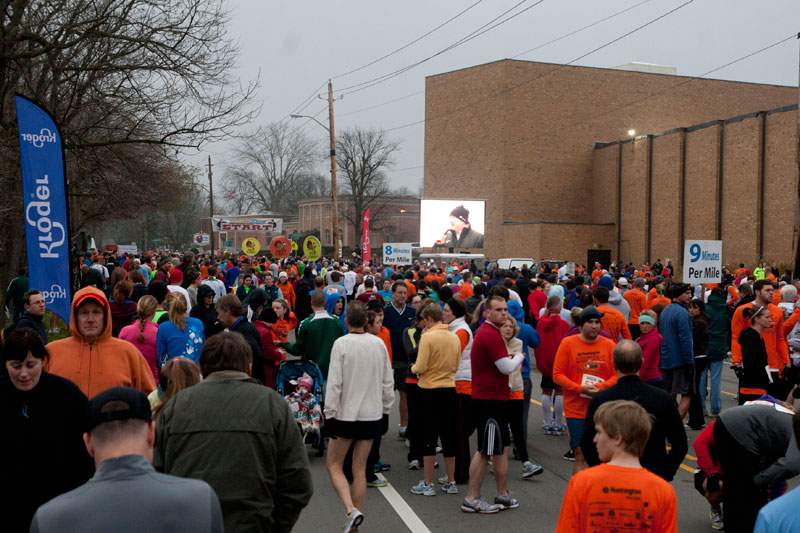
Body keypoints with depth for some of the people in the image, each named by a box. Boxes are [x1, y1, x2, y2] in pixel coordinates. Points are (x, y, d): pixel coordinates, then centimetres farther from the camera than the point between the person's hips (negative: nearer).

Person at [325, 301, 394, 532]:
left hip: (345, 413, -4)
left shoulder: (341, 344, -11)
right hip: (372, 414, 4)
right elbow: (387, 381, 7)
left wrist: (329, 414, -7)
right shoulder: (379, 343, 1)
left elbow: (334, 383, -13)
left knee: (334, 464, 10)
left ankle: (351, 510, -9)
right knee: (359, 469, 11)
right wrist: (385, 410, 17)